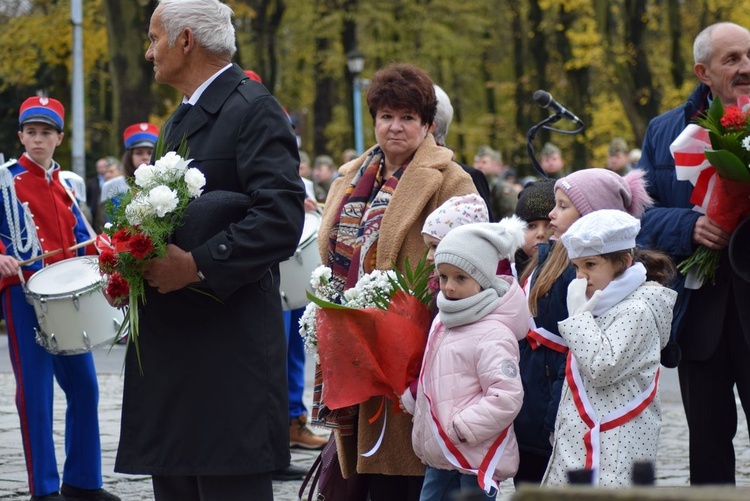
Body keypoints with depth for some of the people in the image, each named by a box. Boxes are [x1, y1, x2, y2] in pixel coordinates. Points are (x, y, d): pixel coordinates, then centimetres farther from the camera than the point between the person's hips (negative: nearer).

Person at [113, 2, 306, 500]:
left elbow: (281, 219, -21)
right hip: (171, 343, 9)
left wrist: (196, 265, -24)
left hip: (229, 347, -9)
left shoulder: (254, 111, -10)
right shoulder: (183, 118, 20)